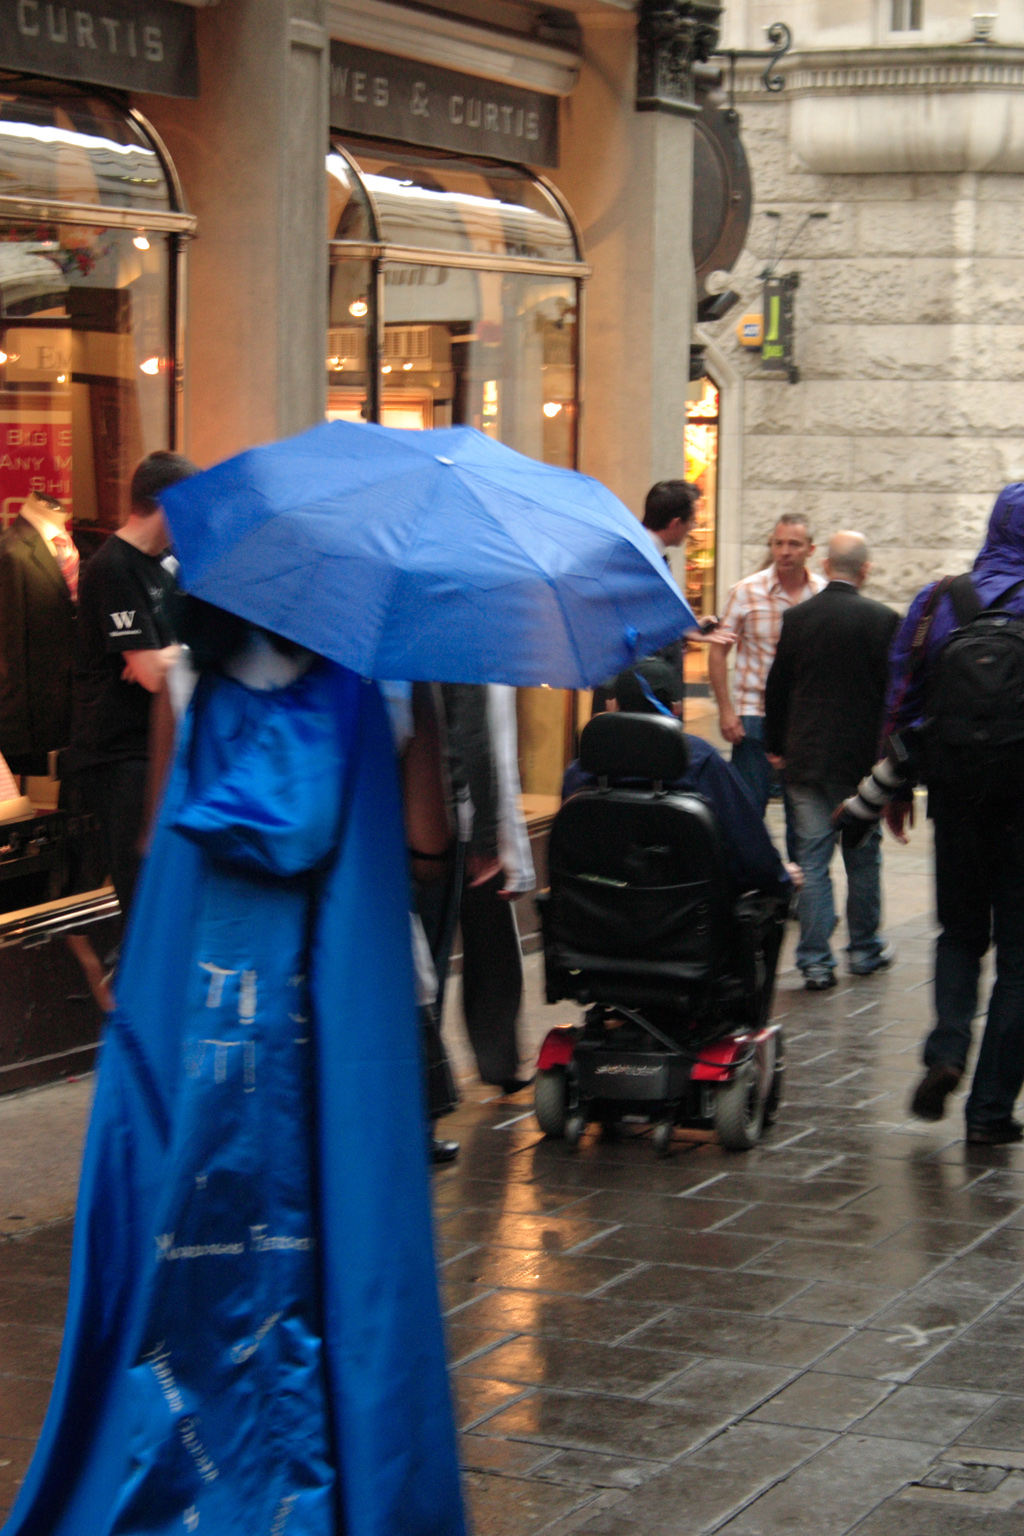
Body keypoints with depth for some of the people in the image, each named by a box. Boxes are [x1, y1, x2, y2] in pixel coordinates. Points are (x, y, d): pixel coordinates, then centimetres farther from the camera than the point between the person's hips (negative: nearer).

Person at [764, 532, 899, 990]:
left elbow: (776, 689, 6)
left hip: (805, 759, 2)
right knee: (863, 857, 13)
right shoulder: (882, 620, -9)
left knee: (812, 859, 3)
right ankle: (864, 949, 24)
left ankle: (815, 960, 0)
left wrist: (776, 746, 17)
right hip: (861, 759, -2)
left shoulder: (794, 618, -1)